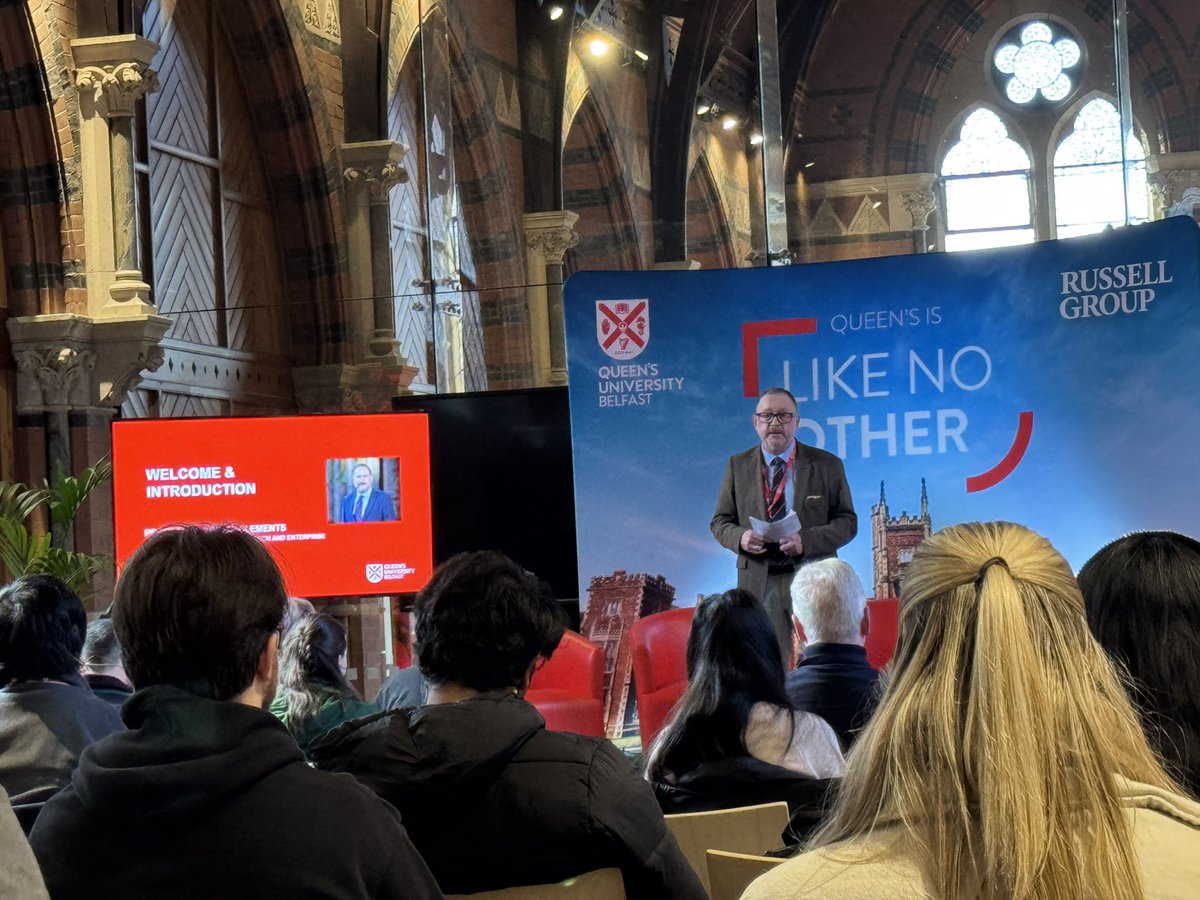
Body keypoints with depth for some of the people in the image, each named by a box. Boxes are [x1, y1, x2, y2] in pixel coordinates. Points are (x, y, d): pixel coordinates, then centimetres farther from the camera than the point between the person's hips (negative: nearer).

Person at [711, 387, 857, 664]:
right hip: (759, 584, 1)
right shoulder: (738, 466, 11)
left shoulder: (827, 465, 6)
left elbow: (847, 521, 3)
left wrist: (806, 541, -15)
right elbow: (720, 521, 13)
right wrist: (740, 537, -11)